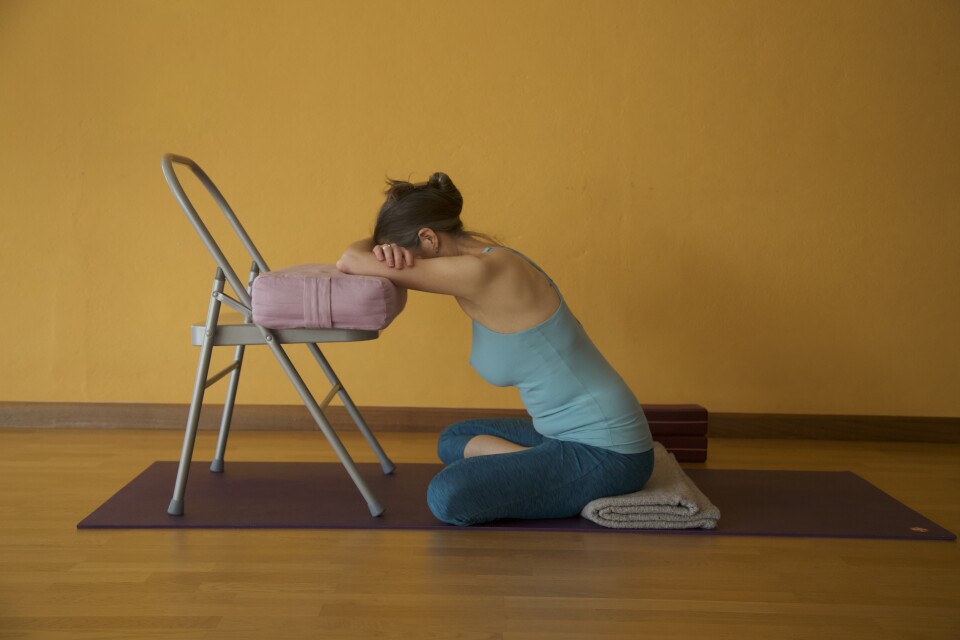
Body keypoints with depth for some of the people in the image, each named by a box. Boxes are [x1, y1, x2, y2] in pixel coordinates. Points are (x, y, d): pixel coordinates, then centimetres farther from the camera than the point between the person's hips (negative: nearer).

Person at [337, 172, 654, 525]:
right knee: (454, 441, 23)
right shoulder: (479, 257, 5)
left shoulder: (483, 271, -23)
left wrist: (373, 256, 1)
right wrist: (386, 254, -6)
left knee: (447, 496, -20)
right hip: (573, 433, 10)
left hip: (607, 454, -9)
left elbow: (351, 261, -20)